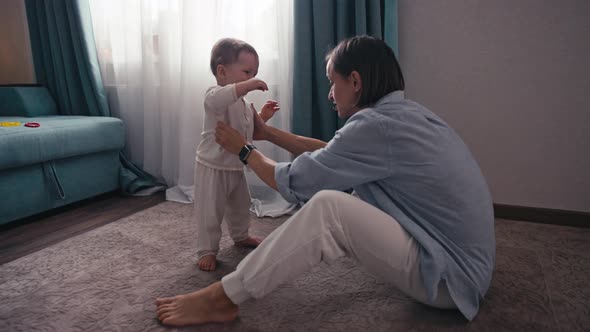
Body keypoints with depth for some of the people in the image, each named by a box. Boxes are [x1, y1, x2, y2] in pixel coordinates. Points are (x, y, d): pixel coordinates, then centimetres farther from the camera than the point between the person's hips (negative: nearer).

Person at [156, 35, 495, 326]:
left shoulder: (377, 125, -22)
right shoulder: (406, 112, 6)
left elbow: (291, 182, -12)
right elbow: (331, 153, 14)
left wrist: (244, 149, 5)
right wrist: (267, 132, 19)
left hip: (450, 276, -10)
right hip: (464, 259, 10)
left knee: (327, 207, -24)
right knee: (346, 201, 16)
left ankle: (221, 298, -11)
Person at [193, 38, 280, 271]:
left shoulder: (244, 104, 9)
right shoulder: (216, 95, -20)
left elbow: (249, 133, 19)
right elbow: (217, 100, -47)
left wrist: (262, 117, 6)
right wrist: (246, 85, -51)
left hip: (236, 168, 9)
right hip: (212, 168, -9)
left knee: (240, 206, 24)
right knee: (210, 212, 1)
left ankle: (240, 236, 47)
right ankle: (207, 250, 18)